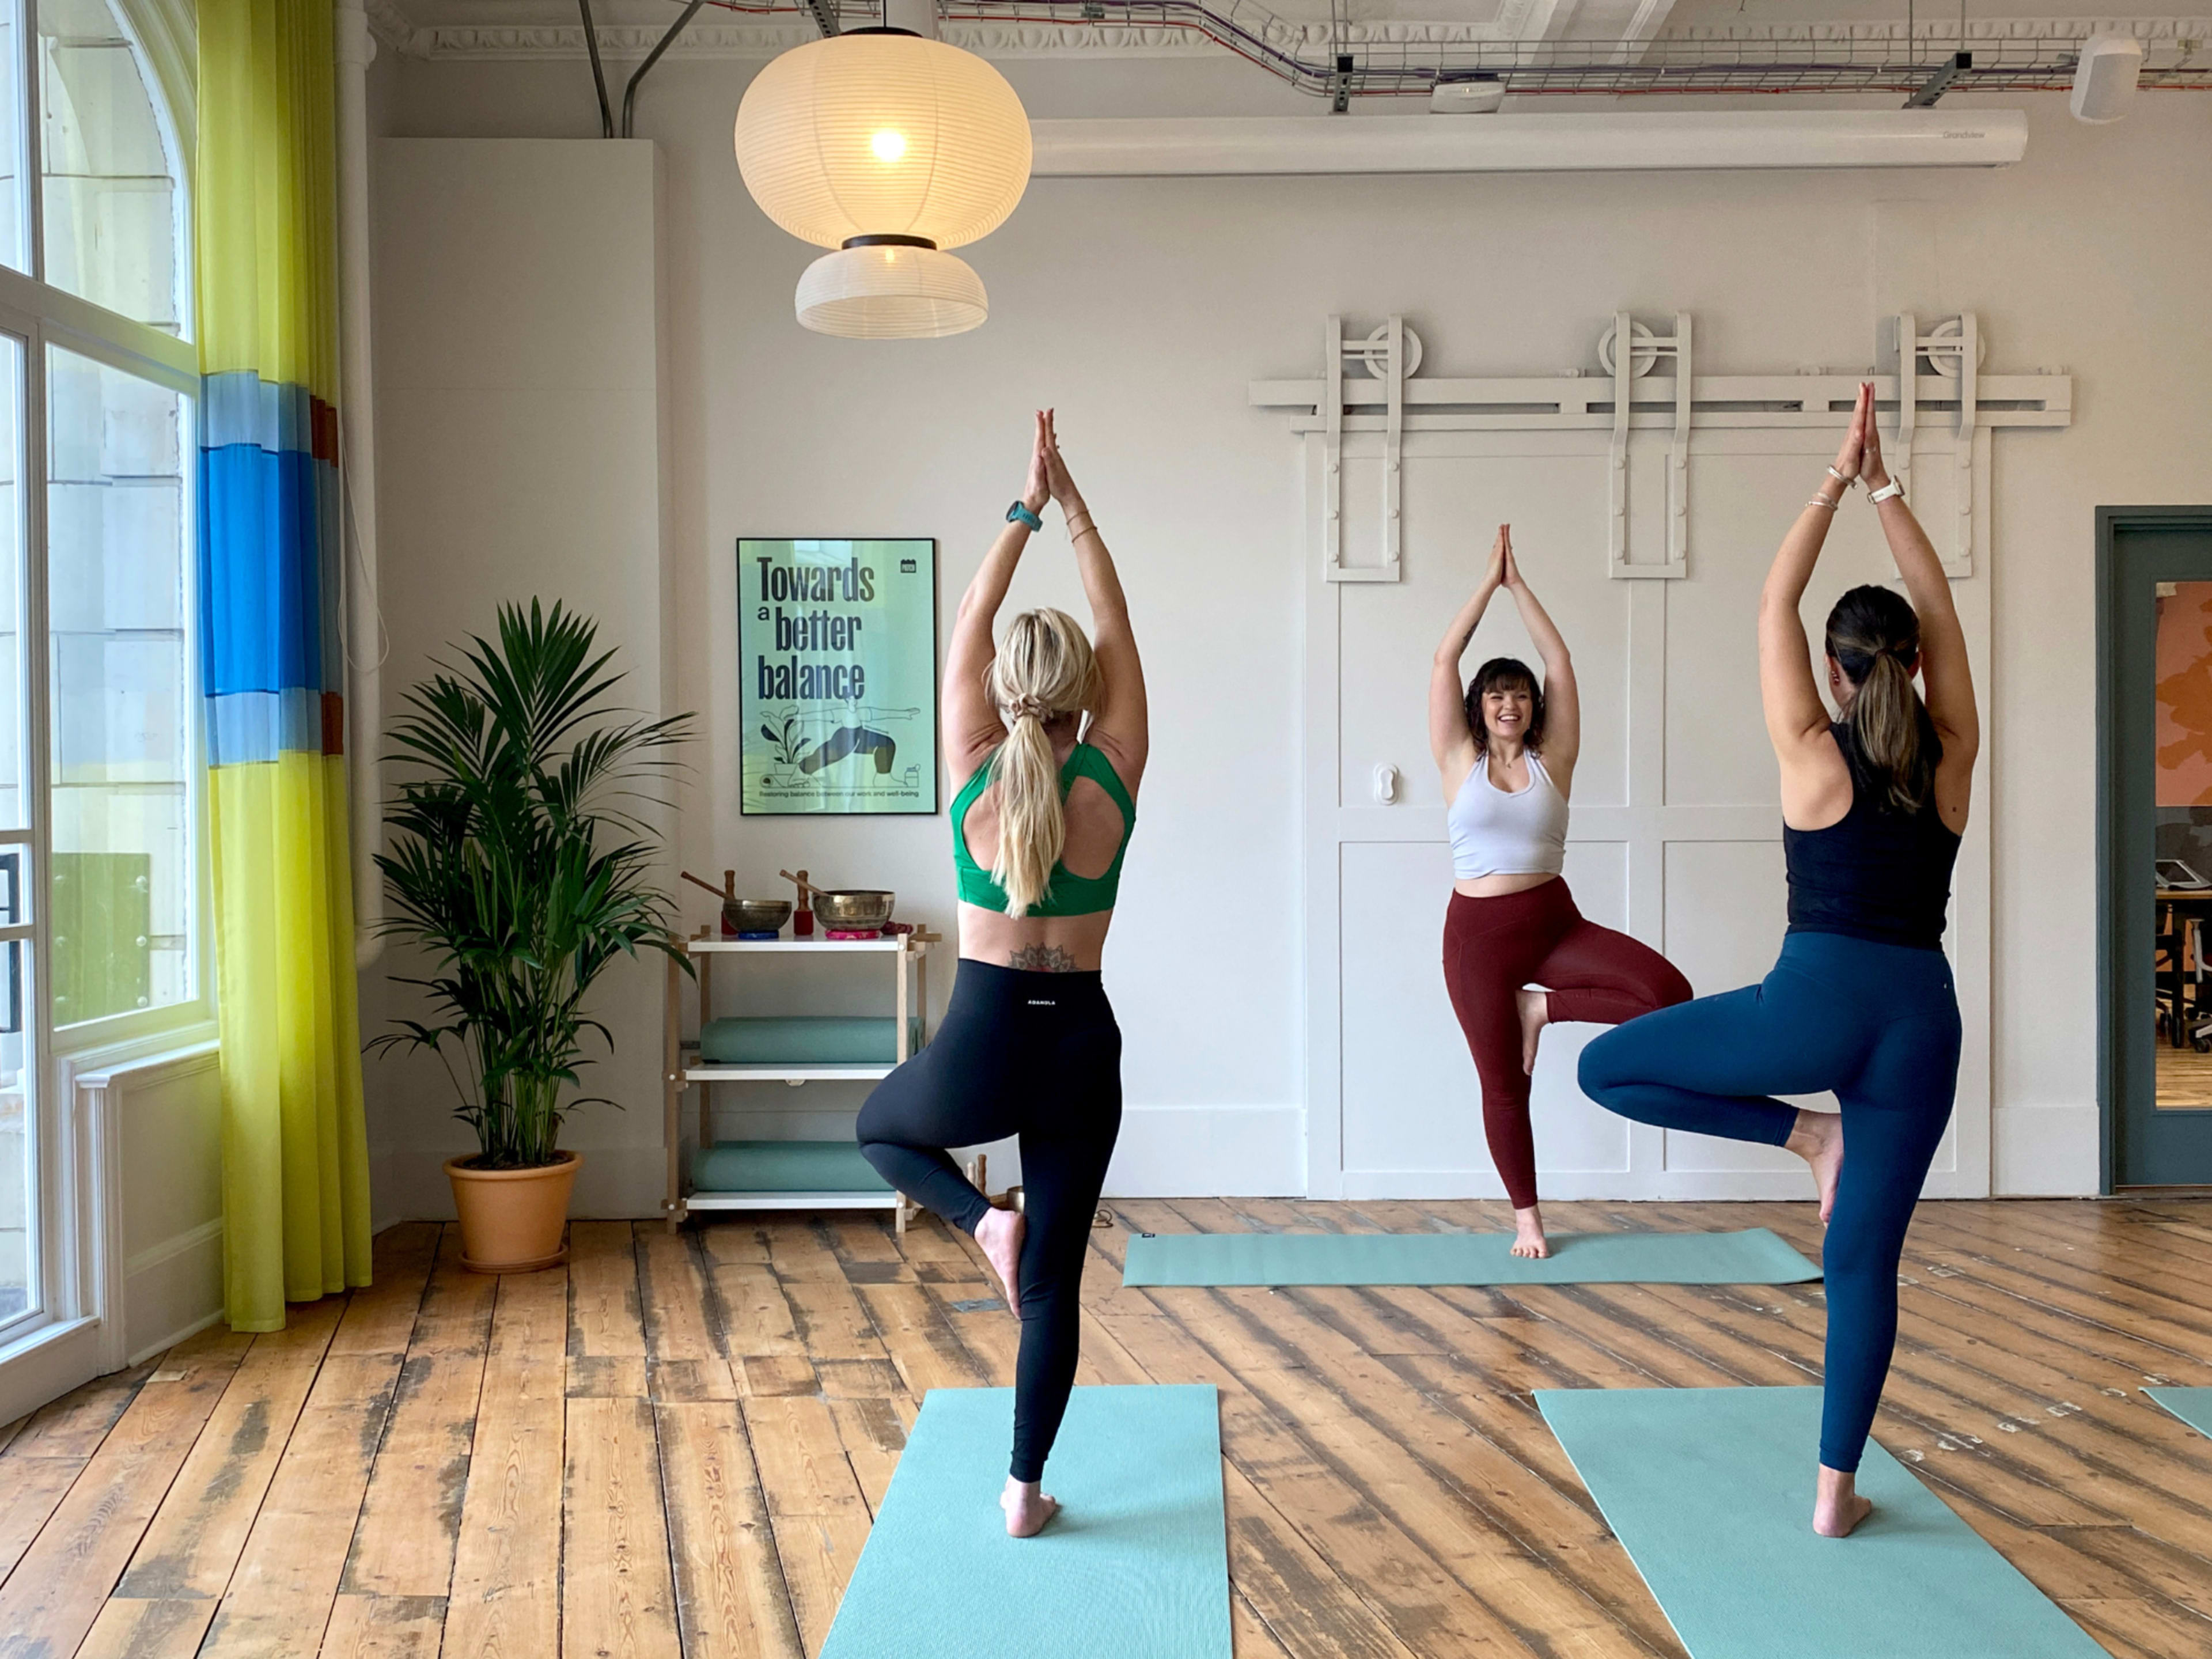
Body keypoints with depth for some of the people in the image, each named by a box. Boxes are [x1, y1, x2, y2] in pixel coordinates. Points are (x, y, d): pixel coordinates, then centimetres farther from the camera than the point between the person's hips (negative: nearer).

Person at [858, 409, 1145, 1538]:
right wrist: (1074, 509, 7)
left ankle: (985, 1221, 7)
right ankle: (1025, 1488, 16)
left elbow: (968, 628, 1)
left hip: (982, 1044, -1)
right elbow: (1117, 633, 3)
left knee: (880, 1124, 32)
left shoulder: (974, 774, -8)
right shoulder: (1112, 780, -6)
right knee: (1056, 1277, 12)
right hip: (1081, 1045, 1)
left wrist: (1025, 511, 7)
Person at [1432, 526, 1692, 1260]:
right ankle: (1526, 1216, 23)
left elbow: (1561, 662, 0)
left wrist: (1520, 584, 2)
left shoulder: (1552, 759, 4)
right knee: (1503, 1084, 4)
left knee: (1668, 992, -19)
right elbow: (1444, 661, -4)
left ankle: (1543, 1007, 2)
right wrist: (1489, 582, -1)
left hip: (1555, 923, 2)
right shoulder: (1461, 762, 2)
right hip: (1478, 933, -1)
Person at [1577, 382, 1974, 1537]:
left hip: (1815, 1004, -4)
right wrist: (1884, 490, 13)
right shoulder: (1950, 759, 4)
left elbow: (1775, 605, 3)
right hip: (1920, 1019, 5)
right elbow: (1941, 614, 14)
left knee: (1606, 1069, 12)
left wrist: (1839, 484, 8)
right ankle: (1836, 1492, 13)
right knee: (1865, 1258, 10)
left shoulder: (1813, 755, -3)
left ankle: (1804, 1132, 8)